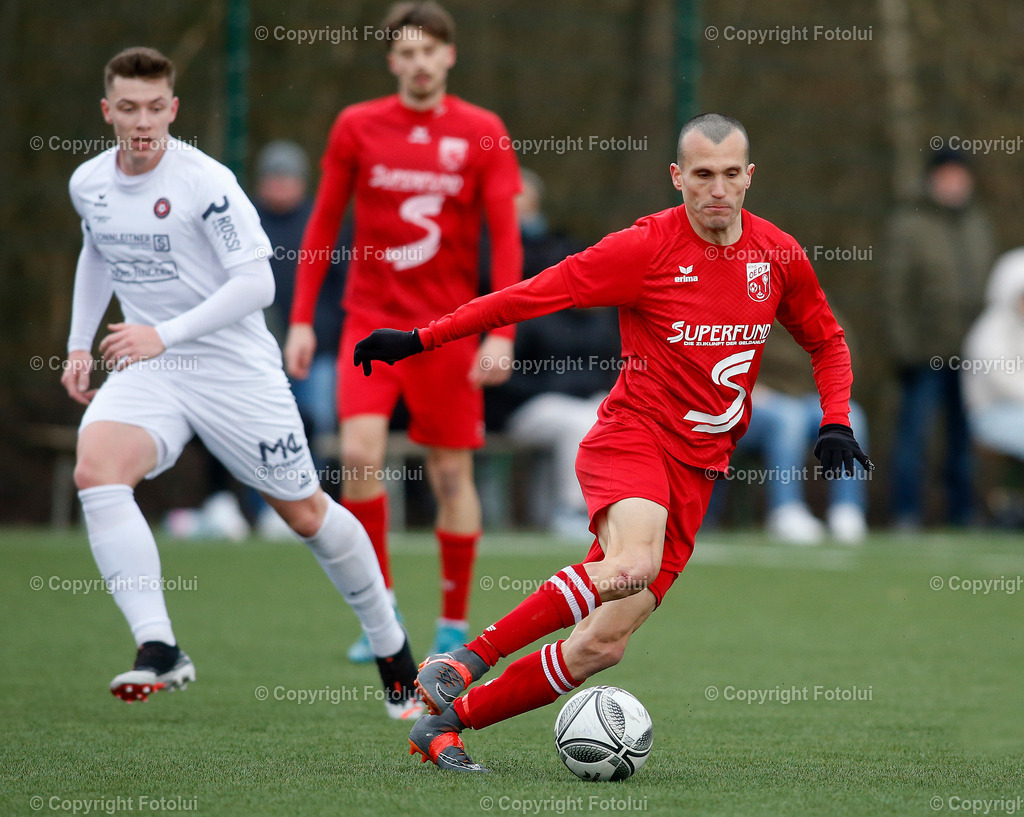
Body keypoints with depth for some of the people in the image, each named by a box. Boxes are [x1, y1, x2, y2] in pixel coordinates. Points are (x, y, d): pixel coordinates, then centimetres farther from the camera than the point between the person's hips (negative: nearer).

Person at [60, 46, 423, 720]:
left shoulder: (206, 182, -17)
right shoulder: (89, 184, 2)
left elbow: (256, 284, -20)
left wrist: (165, 333, -26)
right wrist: (80, 343, 16)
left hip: (235, 368, -4)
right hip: (146, 370, 4)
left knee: (307, 514, 6)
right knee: (95, 470, -26)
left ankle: (393, 652, 28)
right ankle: (159, 651, -29)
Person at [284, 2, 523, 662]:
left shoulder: (483, 134, -1)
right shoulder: (357, 127, 3)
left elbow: (506, 239, -2)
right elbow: (324, 224, 8)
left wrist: (502, 333, -11)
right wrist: (302, 318, 3)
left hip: (449, 326, -1)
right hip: (371, 319, 1)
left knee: (452, 473, 2)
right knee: (360, 453, -16)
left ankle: (455, 627, 15)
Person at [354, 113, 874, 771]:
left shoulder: (779, 255, 6)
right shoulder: (647, 247, -9)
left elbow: (827, 342, 23)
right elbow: (533, 294, -7)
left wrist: (835, 425, 6)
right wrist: (420, 339, -9)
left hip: (698, 469, 5)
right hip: (632, 435, -5)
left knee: (605, 643, -5)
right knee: (634, 563, -37)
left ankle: (448, 722, 8)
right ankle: (464, 662, -25)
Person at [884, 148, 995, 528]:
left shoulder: (978, 224, 15)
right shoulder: (909, 226, -2)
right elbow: (895, 292, -6)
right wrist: (903, 348, -12)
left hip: (970, 352, 5)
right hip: (926, 352, -5)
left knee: (966, 435, 7)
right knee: (915, 431, -7)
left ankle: (963, 512, 13)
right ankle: (907, 514, -3)